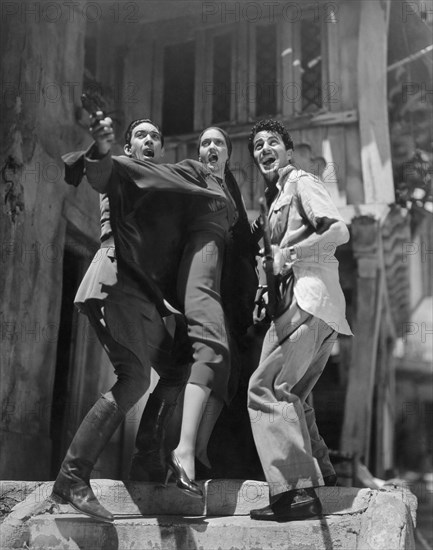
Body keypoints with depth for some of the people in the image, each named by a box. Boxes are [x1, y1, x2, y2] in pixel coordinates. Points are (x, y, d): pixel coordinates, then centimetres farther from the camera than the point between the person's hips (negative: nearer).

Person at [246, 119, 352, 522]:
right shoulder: (277, 197, 25)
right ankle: (319, 473, 22)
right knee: (290, 394, 15)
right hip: (297, 300, 10)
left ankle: (296, 491, -20)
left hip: (310, 296, -10)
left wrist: (290, 252, -13)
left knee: (266, 387, -16)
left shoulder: (302, 182, 0)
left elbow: (340, 231, -15)